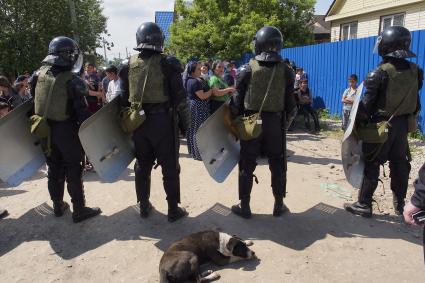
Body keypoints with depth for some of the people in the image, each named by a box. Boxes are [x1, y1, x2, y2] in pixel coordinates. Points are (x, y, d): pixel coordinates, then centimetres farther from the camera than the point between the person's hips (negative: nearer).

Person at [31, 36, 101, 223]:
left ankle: (58, 206, 30)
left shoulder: (39, 75, 2)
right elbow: (82, 111, -19)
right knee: (73, 171, 4)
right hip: (66, 131, -6)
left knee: (54, 169, 17)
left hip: (44, 129, 6)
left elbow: (35, 103, 9)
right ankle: (79, 210, 12)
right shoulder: (72, 80, -17)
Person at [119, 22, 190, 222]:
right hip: (163, 121, -4)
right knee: (170, 168, 7)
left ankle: (144, 207, 29)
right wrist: (185, 123, -1)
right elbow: (180, 98, -10)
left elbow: (124, 98, 8)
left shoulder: (129, 65, 4)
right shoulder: (167, 64, -9)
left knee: (142, 166, 17)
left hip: (137, 122, 4)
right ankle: (173, 210, 17)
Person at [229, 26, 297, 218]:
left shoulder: (247, 69, -5)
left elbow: (237, 101, -3)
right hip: (275, 123, 2)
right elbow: (290, 103, 3)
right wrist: (286, 122, 16)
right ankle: (279, 206, 24)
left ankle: (244, 207, 16)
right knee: (277, 166, 14)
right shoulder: (285, 71, -1)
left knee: (247, 166, 8)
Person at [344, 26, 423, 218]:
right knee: (399, 164, 15)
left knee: (371, 165, 2)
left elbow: (367, 103, -15)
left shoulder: (380, 73, -18)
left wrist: (359, 122, -6)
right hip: (403, 125, 6)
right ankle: (400, 204, 27)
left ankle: (364, 205, 8)